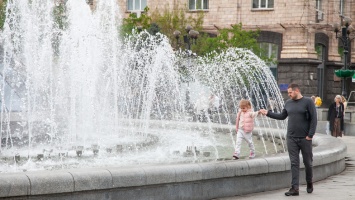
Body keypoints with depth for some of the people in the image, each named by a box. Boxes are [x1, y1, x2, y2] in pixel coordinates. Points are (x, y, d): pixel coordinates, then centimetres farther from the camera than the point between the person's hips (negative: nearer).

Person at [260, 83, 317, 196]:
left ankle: (309, 183, 29)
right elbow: (282, 116, 22)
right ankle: (295, 188, -4)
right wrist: (267, 113, 17)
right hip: (291, 138, 4)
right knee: (294, 163, -2)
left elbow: (313, 119, -8)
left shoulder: (308, 102, -6)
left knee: (307, 162, 8)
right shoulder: (288, 103, 10)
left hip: (305, 138, -4)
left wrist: (310, 135, -13)